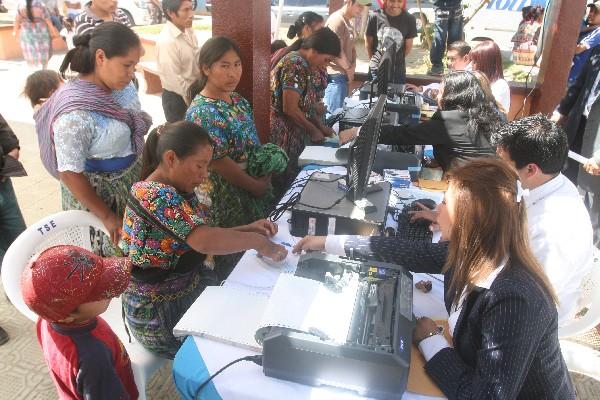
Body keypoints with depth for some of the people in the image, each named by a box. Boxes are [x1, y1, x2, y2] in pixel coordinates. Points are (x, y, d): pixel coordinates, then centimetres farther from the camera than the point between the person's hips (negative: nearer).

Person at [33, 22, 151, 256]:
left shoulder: (122, 85, -8)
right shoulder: (76, 112, -29)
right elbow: (69, 173, -22)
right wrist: (106, 216, -17)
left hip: (132, 181, 7)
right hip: (96, 192, -6)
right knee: (110, 254, 13)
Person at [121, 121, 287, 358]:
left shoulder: (180, 191, 3)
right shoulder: (154, 195, -26)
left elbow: (200, 235, 7)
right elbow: (205, 242, -37)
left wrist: (248, 229, -5)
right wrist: (257, 241, -24)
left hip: (189, 286, 8)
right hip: (159, 314, -8)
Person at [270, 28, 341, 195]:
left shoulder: (304, 65, 13)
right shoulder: (296, 65, -18)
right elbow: (290, 109, -22)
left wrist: (320, 125, 8)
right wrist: (313, 130, -11)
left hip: (292, 133, 10)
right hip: (282, 136, -10)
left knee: (290, 179, 14)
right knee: (283, 183, 0)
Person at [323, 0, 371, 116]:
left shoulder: (348, 22, 17)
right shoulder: (336, 20, -14)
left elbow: (351, 47, 24)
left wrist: (352, 66, 5)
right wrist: (349, 68, -7)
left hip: (343, 74, 10)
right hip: (335, 75, -10)